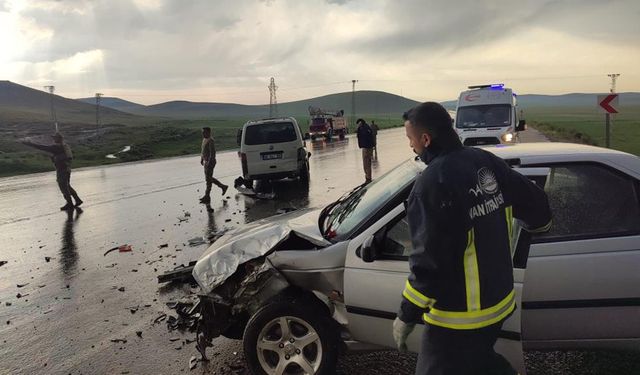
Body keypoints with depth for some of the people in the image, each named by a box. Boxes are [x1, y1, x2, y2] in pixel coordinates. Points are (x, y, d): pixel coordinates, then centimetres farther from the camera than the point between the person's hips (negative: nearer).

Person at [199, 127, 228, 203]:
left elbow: (212, 153, -23)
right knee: (209, 178, 17)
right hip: (206, 161, 10)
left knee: (208, 179, -3)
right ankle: (223, 187, 30)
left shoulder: (211, 141, -18)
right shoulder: (204, 140, 12)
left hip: (210, 162, -10)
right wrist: (201, 159, 19)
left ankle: (207, 197, 4)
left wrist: (209, 163, -26)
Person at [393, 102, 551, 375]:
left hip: (459, 315, -7)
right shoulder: (487, 162, -3)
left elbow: (430, 260, -25)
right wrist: (536, 224, 30)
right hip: (498, 299, 8)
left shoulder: (432, 183, -25)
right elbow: (536, 207, 6)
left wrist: (407, 316, -14)